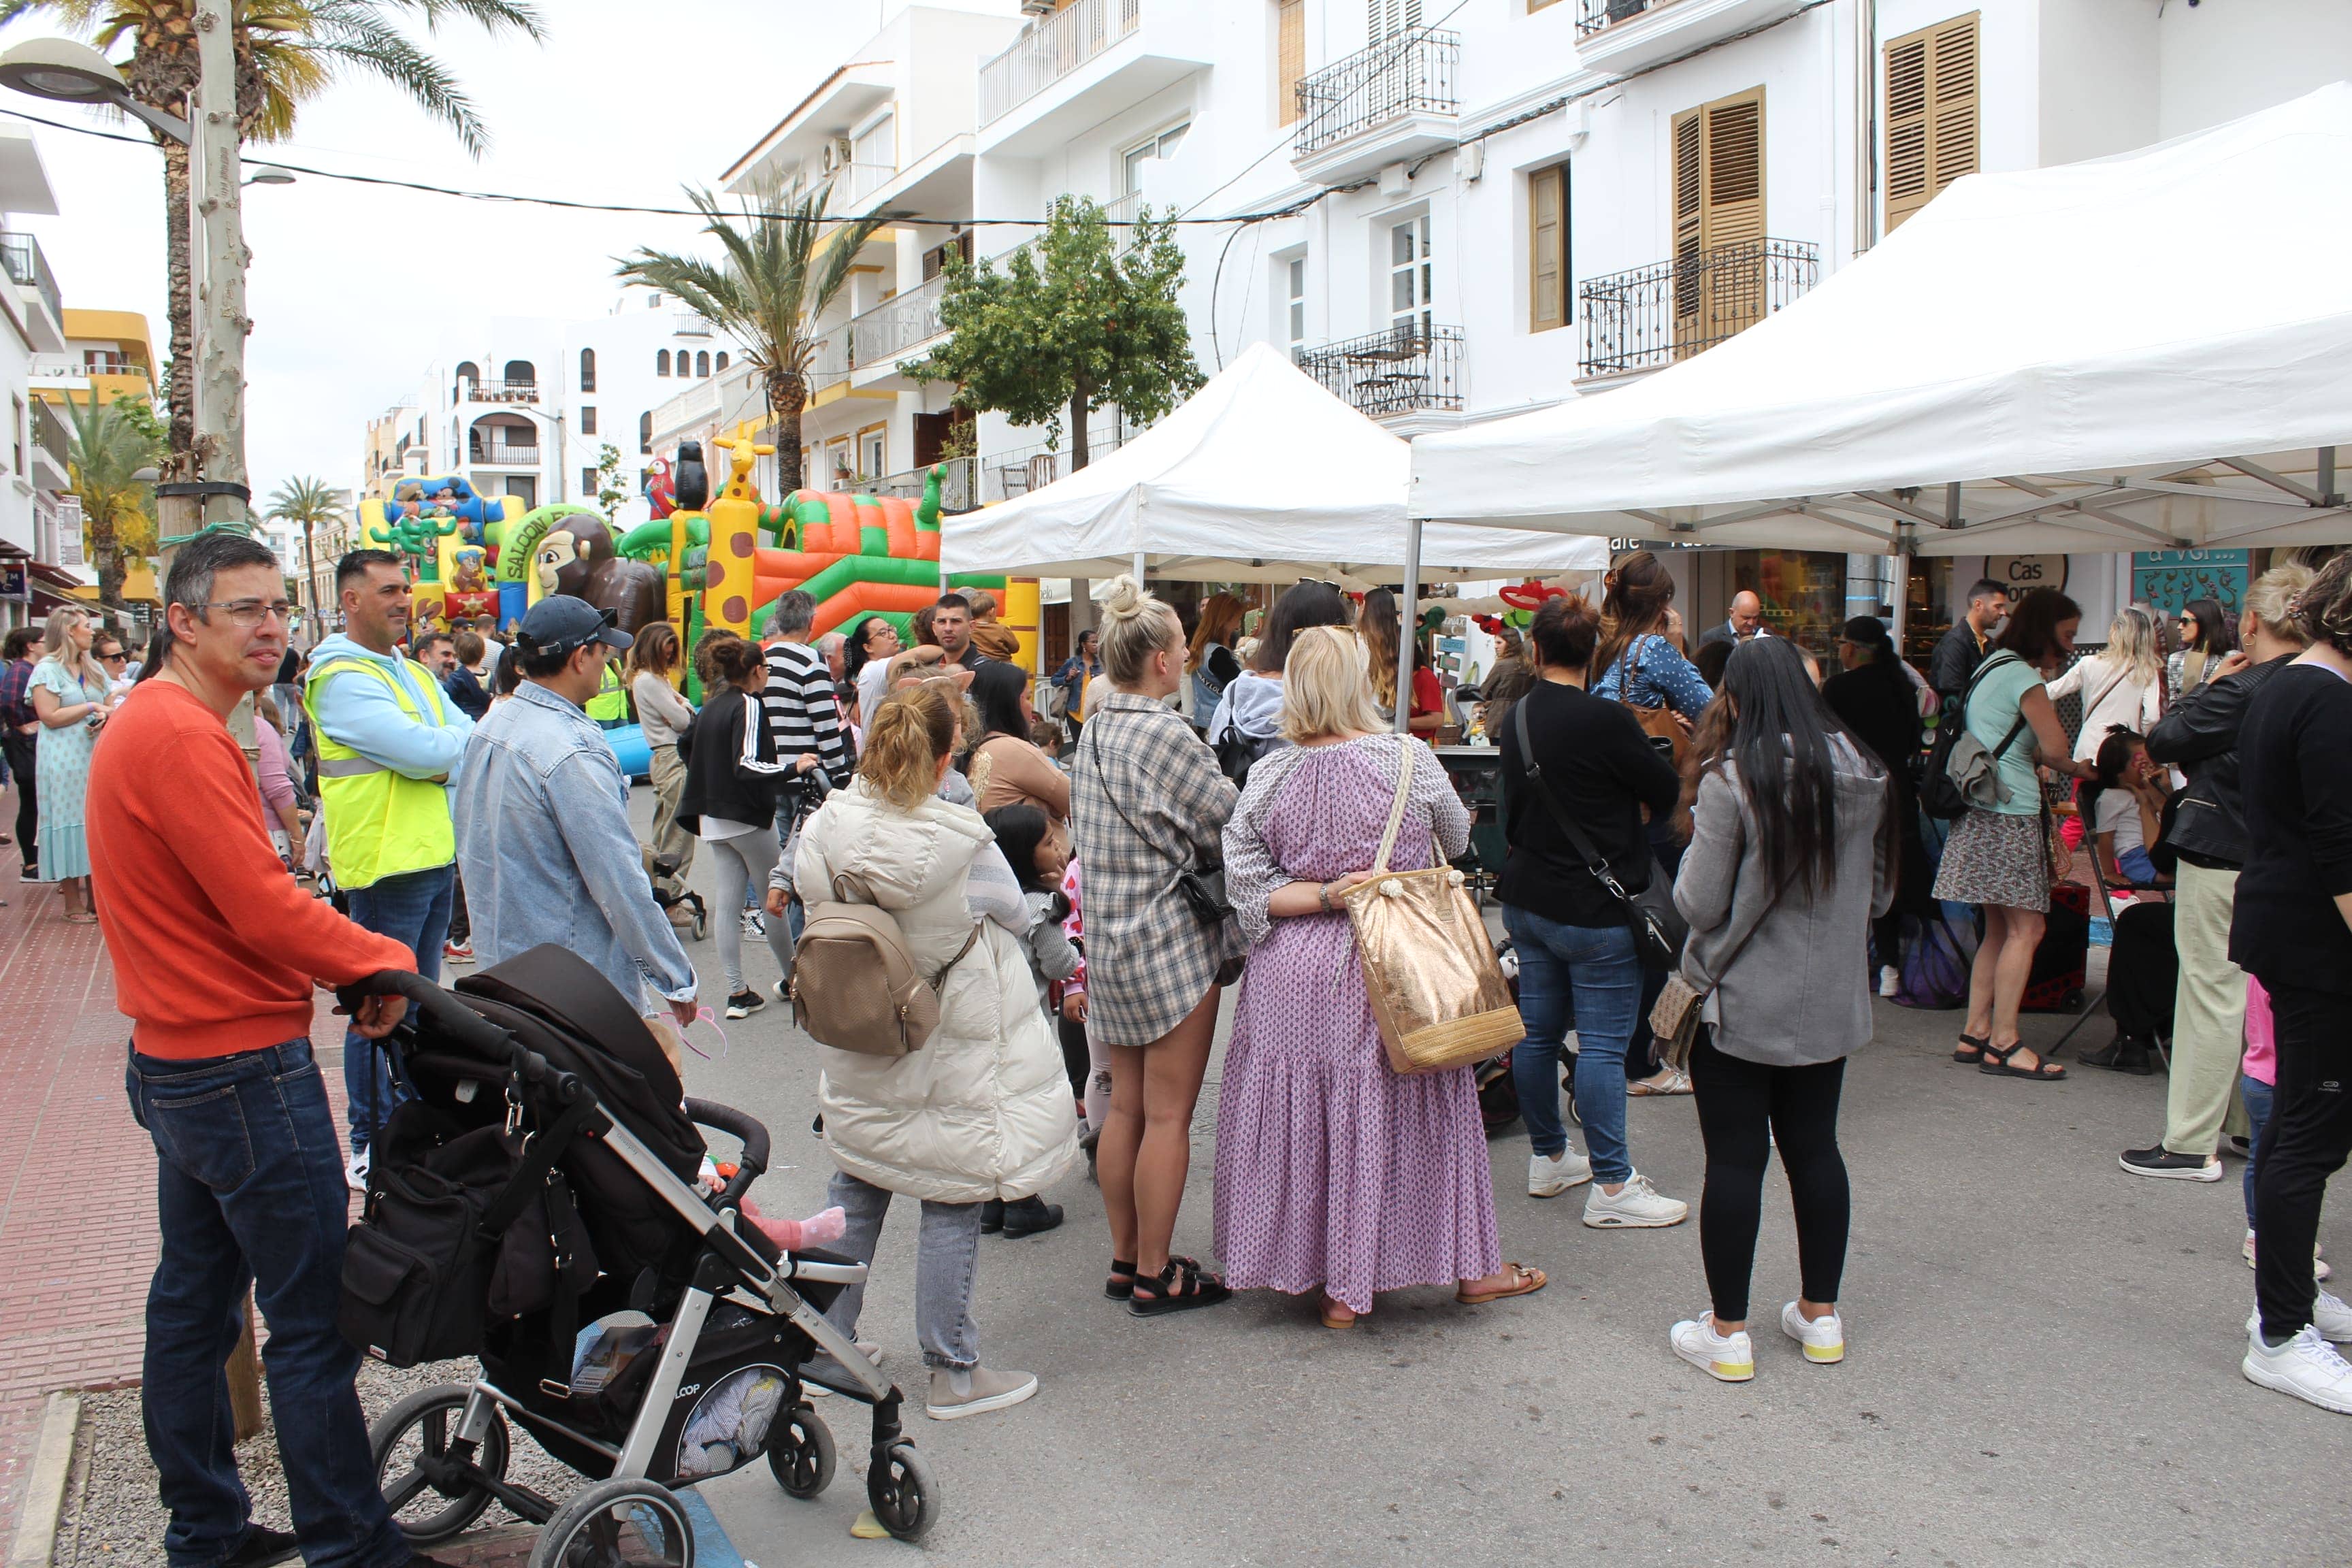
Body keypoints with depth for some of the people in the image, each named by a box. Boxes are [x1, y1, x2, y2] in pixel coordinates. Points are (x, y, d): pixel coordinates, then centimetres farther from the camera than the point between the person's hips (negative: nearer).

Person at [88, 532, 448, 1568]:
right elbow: (264, 908, -24)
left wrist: (343, 967, 6)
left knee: (194, 1297, 18)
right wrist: (386, 962, -11)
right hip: (244, 1067, -11)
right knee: (312, 1319, -2)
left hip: (177, 1061, 11)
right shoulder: (183, 735, -19)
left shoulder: (145, 721, 14)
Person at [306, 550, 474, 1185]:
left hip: (438, 861, 9)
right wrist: (463, 744, -6)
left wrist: (441, 757, -14)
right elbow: (421, 751, -23)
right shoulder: (341, 679, -13)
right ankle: (370, 1144, 9)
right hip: (385, 868, -9)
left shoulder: (414, 673, 16)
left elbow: (468, 744, 6)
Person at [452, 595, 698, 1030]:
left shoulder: (490, 727, 5)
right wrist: (676, 978, -14)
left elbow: (470, 847, 15)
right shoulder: (572, 754, -23)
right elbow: (618, 882, -22)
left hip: (501, 959, 10)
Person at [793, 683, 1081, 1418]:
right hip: (952, 1051, -5)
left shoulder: (823, 828, -11)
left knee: (858, 1188, 21)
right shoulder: (960, 841, -23)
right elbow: (1017, 916, -6)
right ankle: (953, 1373, 17)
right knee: (952, 1203, 6)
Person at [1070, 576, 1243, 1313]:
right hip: (1172, 940, -8)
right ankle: (1155, 1276, 11)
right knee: (1169, 1115, 2)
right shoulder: (1166, 734, -17)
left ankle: (1125, 1260, 26)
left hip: (1109, 940, 8)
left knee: (1126, 1107, 15)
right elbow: (1229, 828, -11)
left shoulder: (1093, 732, 8)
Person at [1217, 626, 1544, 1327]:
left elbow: (1248, 888, -7)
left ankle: (1335, 1285, 22)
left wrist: (1328, 894, -8)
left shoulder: (1268, 778, -5)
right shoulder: (1410, 758, -9)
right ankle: (1470, 1267, 27)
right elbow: (1458, 840, 9)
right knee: (1396, 1114, 11)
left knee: (1301, 1112, 11)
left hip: (1293, 976, 2)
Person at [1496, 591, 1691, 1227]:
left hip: (1526, 899, 8)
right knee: (1603, 1044, -2)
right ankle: (1612, 1186, 4)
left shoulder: (1518, 716, 4)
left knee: (1538, 1031, 15)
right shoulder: (1605, 720, -18)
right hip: (1593, 907, -8)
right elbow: (1668, 794, -7)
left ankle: (1548, 1158, 28)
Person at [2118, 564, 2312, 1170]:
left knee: (2211, 995, -3)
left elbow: (2163, 742, -13)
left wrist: (2206, 686, -1)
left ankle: (2191, 1144, 2)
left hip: (2221, 856, -8)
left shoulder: (2242, 691, -21)